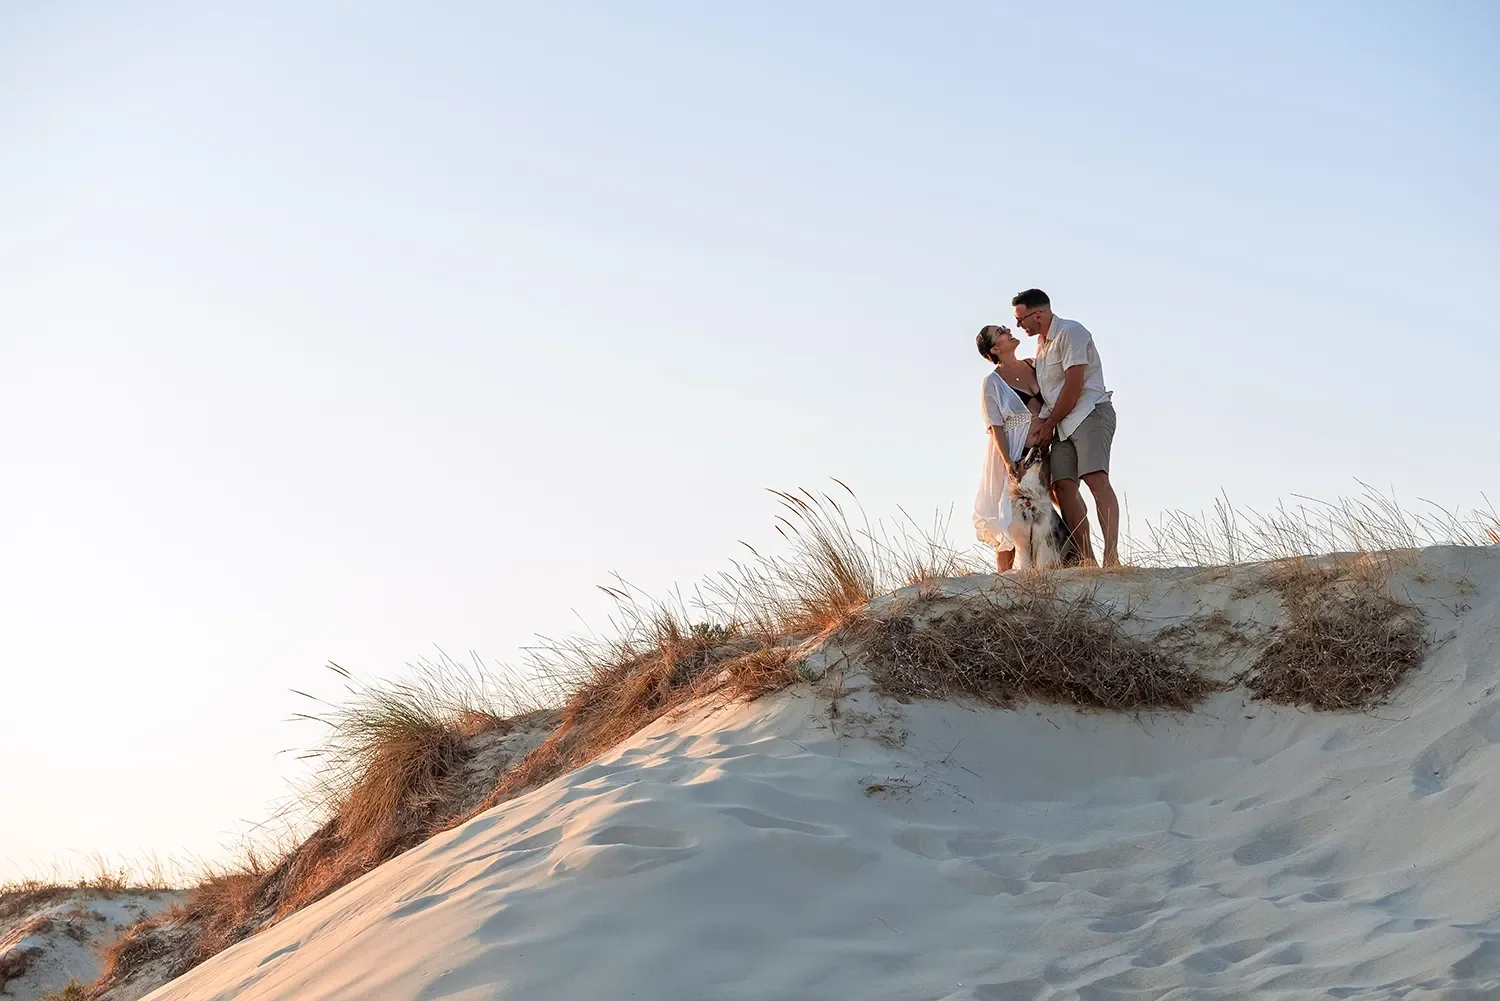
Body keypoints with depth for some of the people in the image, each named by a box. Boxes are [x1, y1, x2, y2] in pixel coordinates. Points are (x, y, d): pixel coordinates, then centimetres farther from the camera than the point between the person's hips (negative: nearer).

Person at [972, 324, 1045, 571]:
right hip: (1012, 452, -5)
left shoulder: (1034, 366, 9)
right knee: (1010, 518, -6)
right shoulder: (993, 382, -5)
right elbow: (995, 427, -10)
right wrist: (1008, 461, -19)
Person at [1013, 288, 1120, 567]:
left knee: (1096, 478, -23)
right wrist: (1039, 424, 5)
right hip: (1063, 423, 9)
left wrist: (1049, 424, -7)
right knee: (1062, 485, -6)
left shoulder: (1070, 332, -8)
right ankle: (1086, 560, -11)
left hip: (1090, 412, -9)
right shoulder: (1042, 344, 21)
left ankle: (1111, 556, -33)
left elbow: (1074, 385, -14)